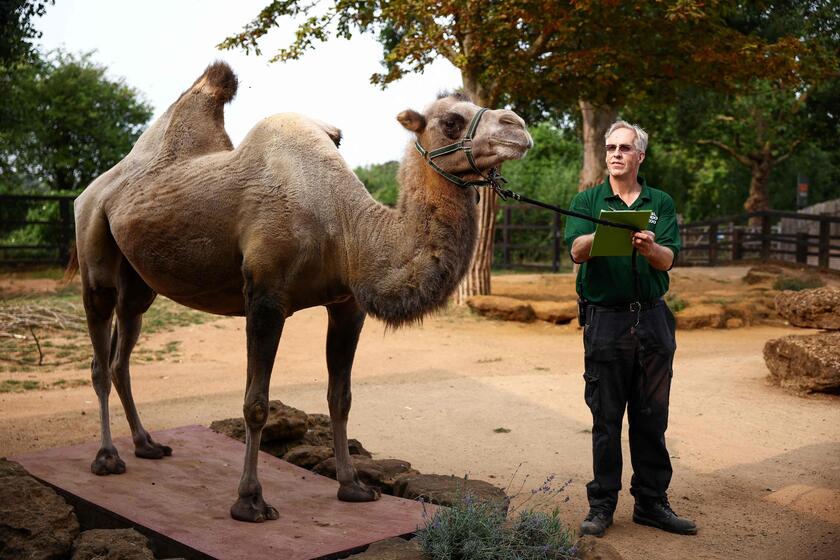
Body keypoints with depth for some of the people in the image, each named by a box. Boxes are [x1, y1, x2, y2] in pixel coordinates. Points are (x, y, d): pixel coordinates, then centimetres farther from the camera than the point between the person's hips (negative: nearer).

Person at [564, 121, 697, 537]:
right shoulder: (588, 201, 6)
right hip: (605, 319, -2)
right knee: (605, 417, 3)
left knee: (652, 417, 8)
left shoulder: (660, 203, 10)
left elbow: (668, 259, -3)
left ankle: (651, 502, 20)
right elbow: (577, 251, -10)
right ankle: (601, 505, 14)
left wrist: (649, 247, -25)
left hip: (652, 319, 2)